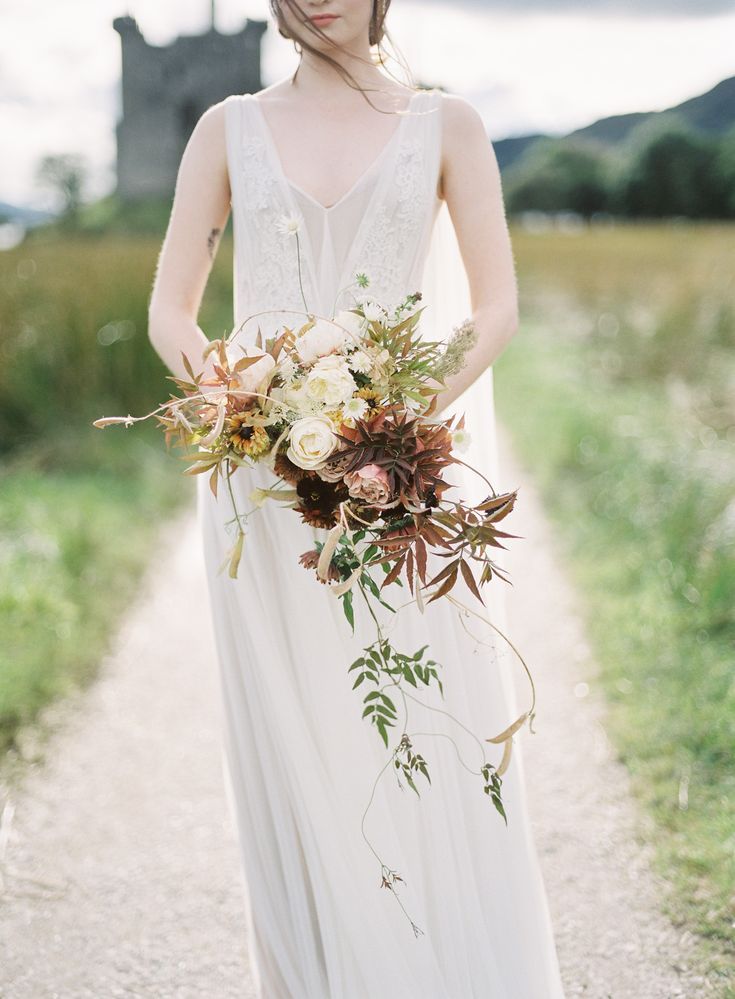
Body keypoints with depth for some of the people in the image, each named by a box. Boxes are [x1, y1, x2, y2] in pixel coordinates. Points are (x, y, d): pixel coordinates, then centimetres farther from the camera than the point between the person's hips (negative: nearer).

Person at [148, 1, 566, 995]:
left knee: (436, 744, -3)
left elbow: (497, 307, 2)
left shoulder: (445, 124, 7)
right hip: (263, 469, 1)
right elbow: (170, 313, 7)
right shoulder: (230, 129, 9)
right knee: (293, 752, 3)